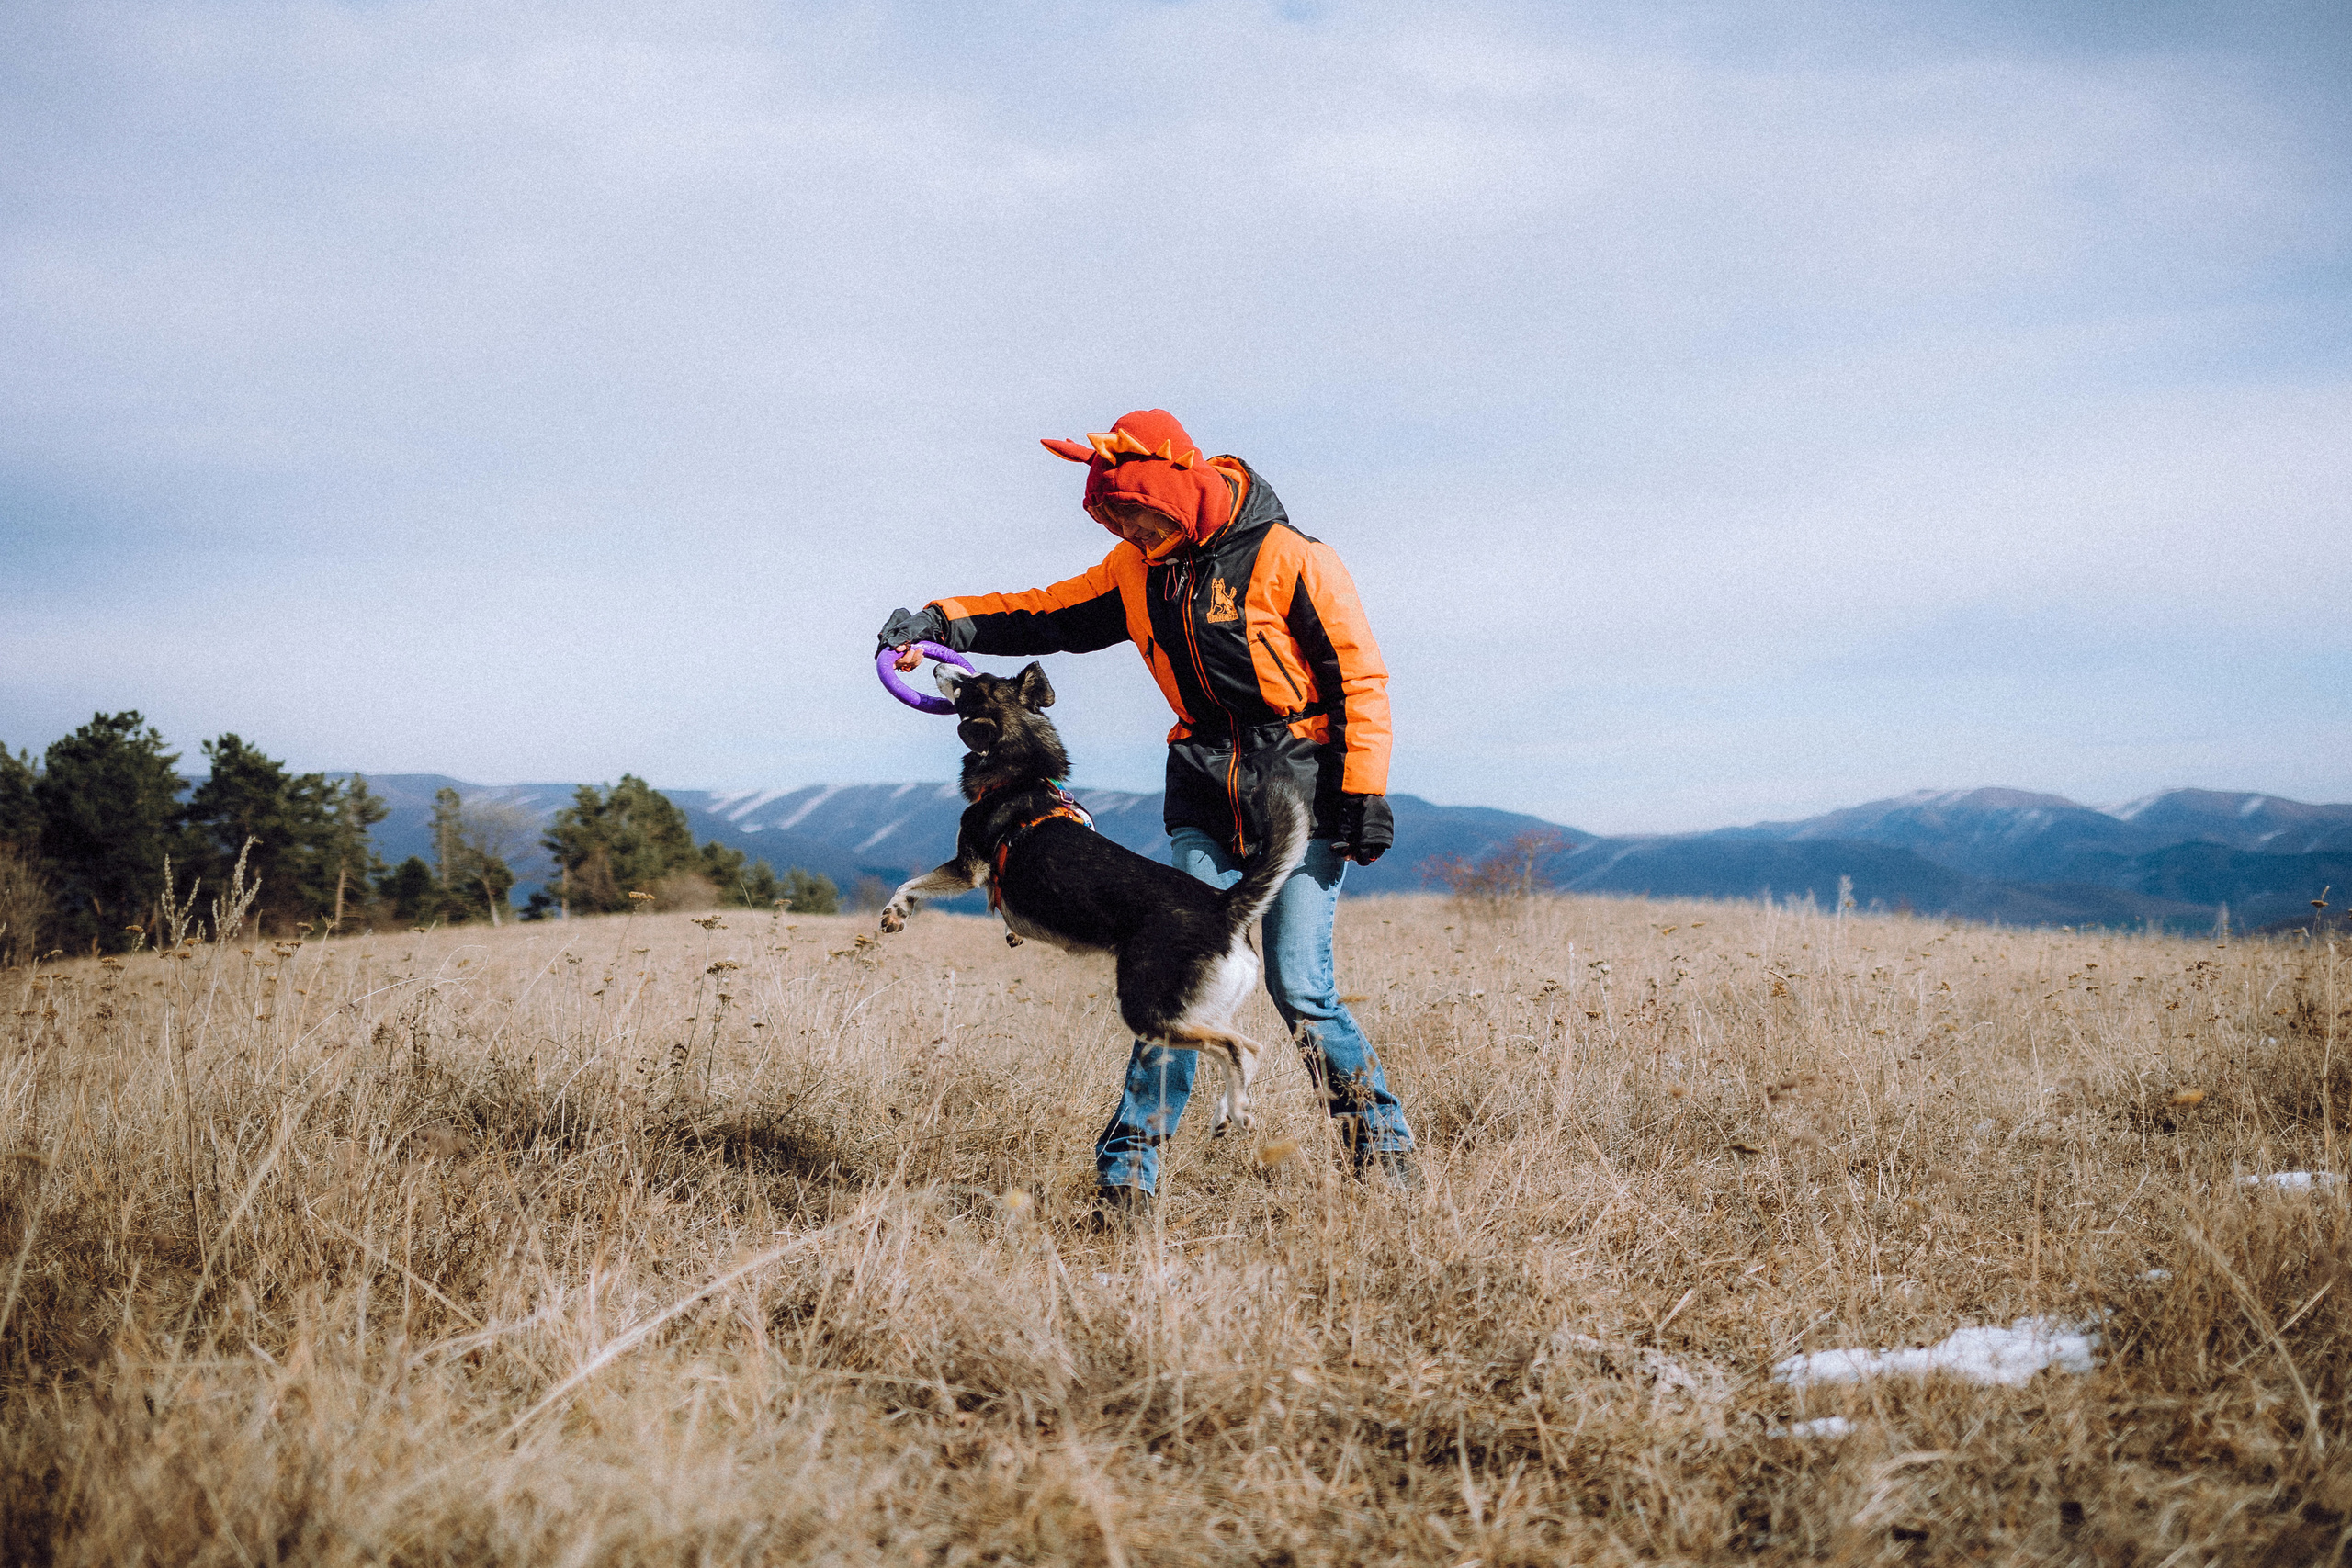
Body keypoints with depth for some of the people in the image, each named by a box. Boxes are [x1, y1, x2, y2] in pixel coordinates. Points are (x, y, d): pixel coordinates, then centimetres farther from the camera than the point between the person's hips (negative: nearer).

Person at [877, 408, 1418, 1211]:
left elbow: (1359, 674, -9)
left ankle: (1384, 1145, 6)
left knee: (1299, 985, -9)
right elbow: (1048, 615, 14)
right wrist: (944, 620, -1)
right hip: (1205, 790, 5)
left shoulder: (1286, 557, -11)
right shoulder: (1140, 570, 7)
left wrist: (1365, 792, -13)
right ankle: (1129, 1169, -2)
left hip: (1300, 790, -5)